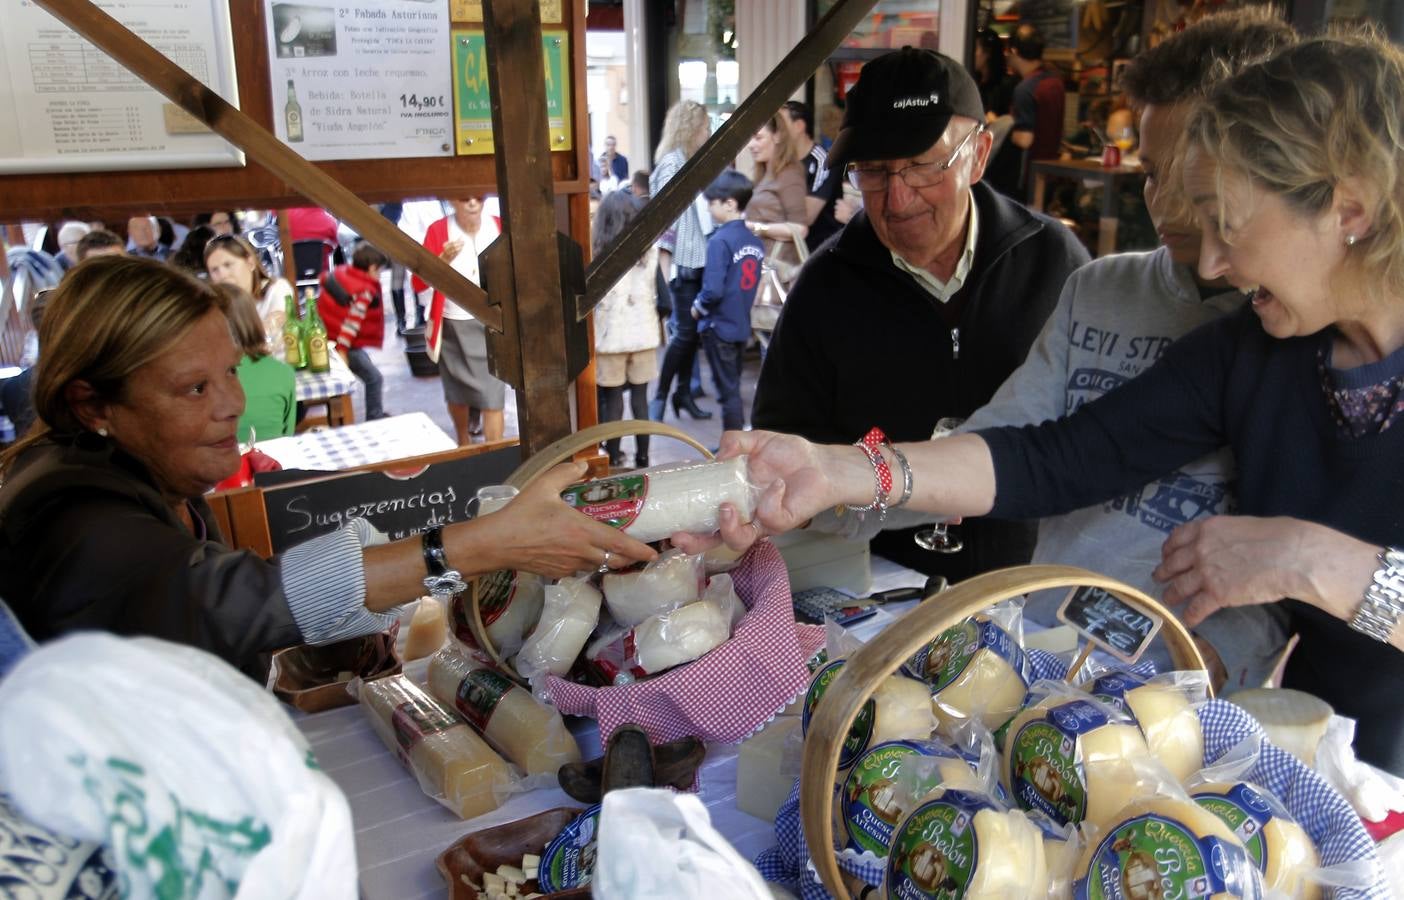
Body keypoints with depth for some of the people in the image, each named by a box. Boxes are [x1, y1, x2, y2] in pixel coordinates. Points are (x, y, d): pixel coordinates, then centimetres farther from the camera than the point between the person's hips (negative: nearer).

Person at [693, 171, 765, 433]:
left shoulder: (720, 241, -19)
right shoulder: (755, 241, 2)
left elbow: (713, 290, -24)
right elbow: (756, 283, 8)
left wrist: (697, 308, -7)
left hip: (719, 327, -7)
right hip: (742, 325, 7)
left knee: (727, 389, 3)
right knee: (733, 385, 19)